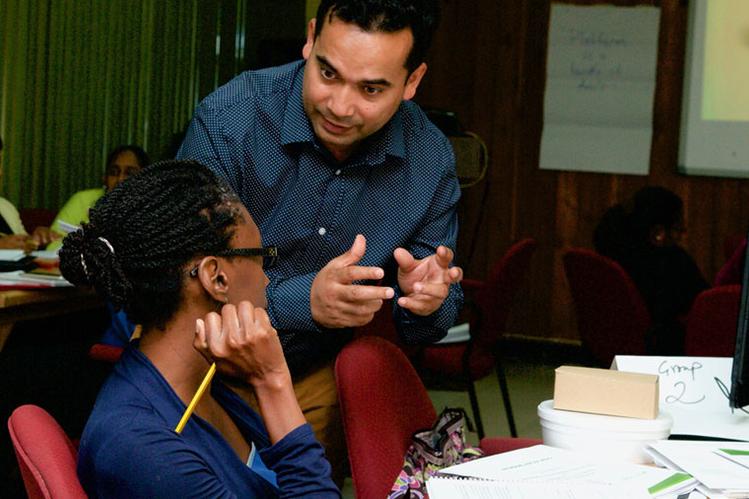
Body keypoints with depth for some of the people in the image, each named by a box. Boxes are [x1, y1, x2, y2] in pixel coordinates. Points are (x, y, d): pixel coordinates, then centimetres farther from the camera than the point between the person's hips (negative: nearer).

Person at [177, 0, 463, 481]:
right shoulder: (227, 121, -22)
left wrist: (426, 300, -25)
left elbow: (435, 319, -1)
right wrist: (303, 300, -40)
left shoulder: (431, 159, -10)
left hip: (322, 378, 3)